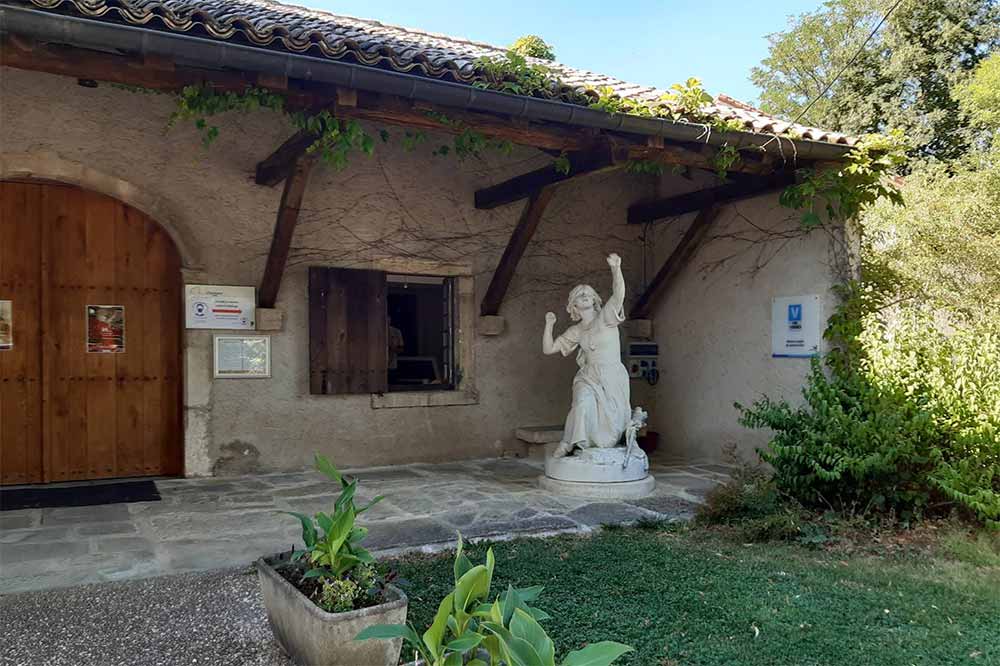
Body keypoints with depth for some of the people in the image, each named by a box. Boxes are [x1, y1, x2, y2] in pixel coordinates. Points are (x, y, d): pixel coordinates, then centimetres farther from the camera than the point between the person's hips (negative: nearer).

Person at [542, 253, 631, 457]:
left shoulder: (606, 317, -1)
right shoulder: (575, 331, 10)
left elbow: (618, 293, -19)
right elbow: (548, 349, 10)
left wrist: (616, 268, -35)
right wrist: (549, 324, -3)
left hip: (613, 377, -1)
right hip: (589, 377, 1)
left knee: (612, 420, -7)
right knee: (583, 403, -28)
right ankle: (568, 443, -15)